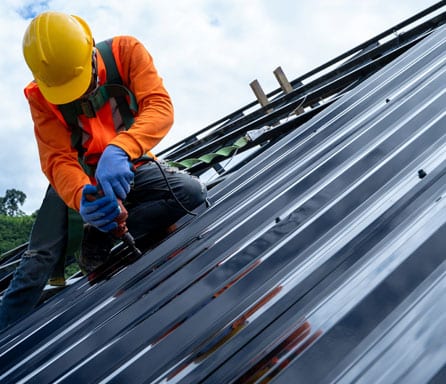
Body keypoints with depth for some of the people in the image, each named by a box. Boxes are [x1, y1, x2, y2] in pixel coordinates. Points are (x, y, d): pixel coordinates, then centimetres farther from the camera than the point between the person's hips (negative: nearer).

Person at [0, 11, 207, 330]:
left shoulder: (125, 51, -19)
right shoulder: (40, 95, -16)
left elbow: (160, 107, -31)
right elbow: (58, 159, -24)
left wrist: (120, 150, -52)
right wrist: (81, 197, -48)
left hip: (130, 170, 1)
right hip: (79, 176, 0)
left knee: (193, 193, -27)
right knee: (38, 261, -15)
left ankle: (100, 239, -18)